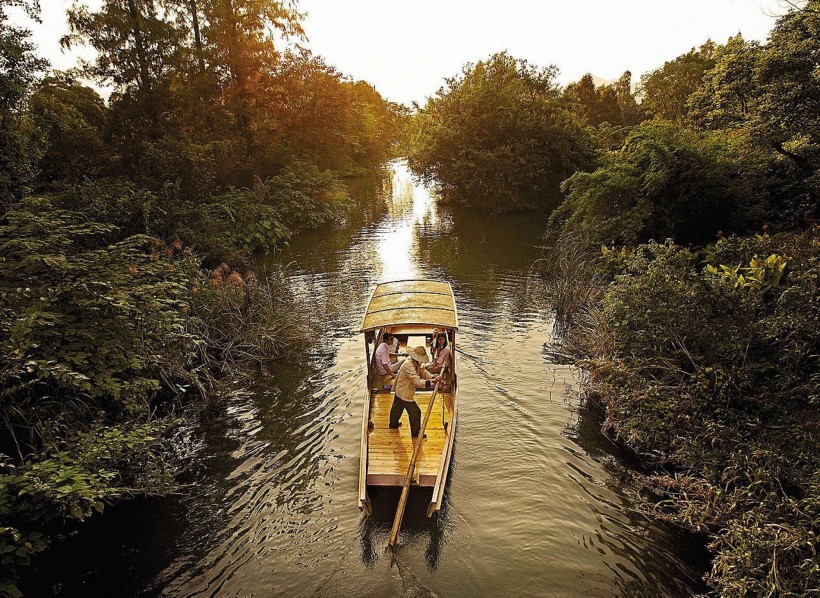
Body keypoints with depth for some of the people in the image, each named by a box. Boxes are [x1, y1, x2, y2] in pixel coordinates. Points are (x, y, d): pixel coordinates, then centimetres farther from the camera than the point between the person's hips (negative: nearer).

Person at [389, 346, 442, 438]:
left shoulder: (416, 362, -6)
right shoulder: (408, 365, -36)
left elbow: (423, 371, -2)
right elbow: (418, 382, -39)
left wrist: (433, 377, -20)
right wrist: (433, 381, -39)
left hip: (399, 390, 10)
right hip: (405, 393, -10)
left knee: (397, 408, 29)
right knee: (415, 411, 3)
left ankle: (393, 424, 51)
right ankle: (415, 433, 19)